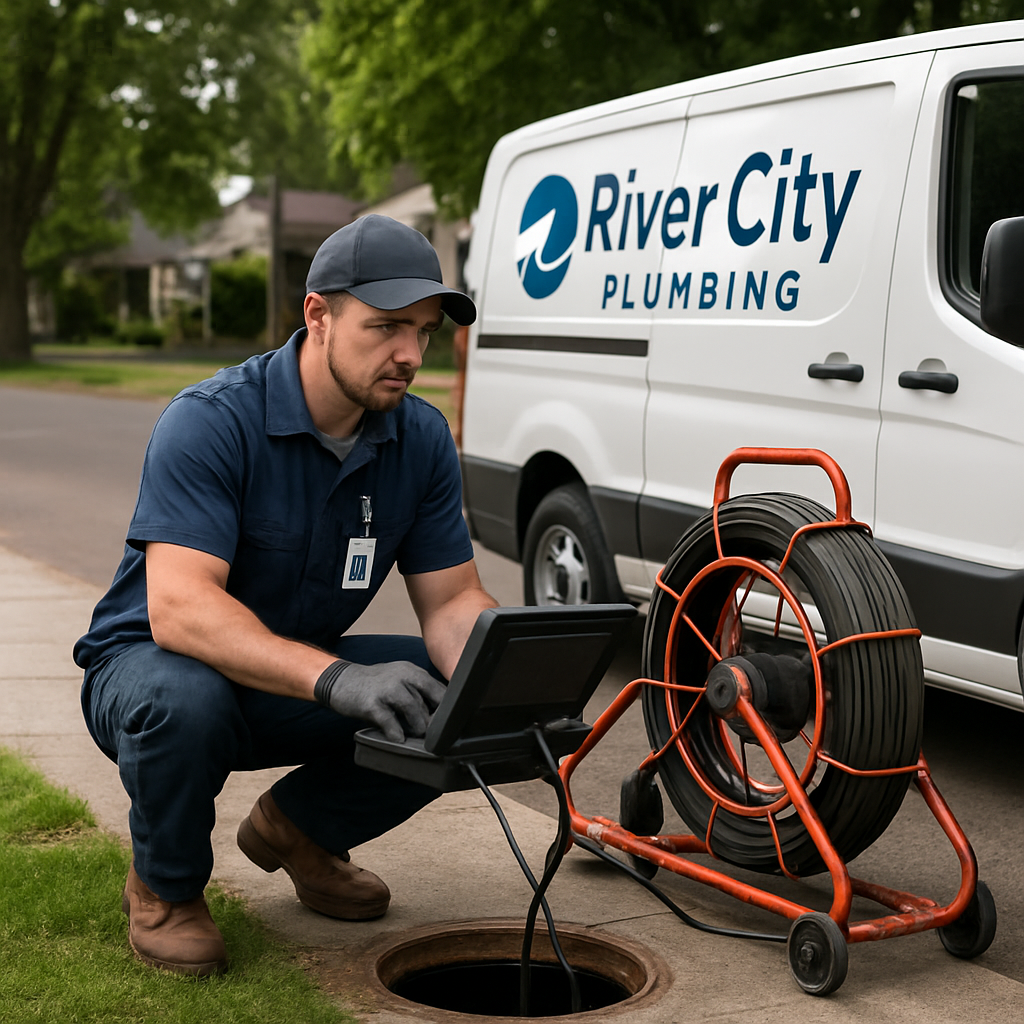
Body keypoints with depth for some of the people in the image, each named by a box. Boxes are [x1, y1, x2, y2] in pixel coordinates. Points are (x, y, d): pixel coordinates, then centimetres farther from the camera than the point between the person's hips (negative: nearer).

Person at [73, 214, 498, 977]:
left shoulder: (422, 439, -8)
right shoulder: (209, 423, -27)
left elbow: (452, 600, -7)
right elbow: (178, 609, -38)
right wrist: (337, 679, -51)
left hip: (301, 676, 5)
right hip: (149, 660, -5)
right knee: (185, 700, -40)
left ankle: (298, 827, 12)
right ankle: (165, 888, -5)